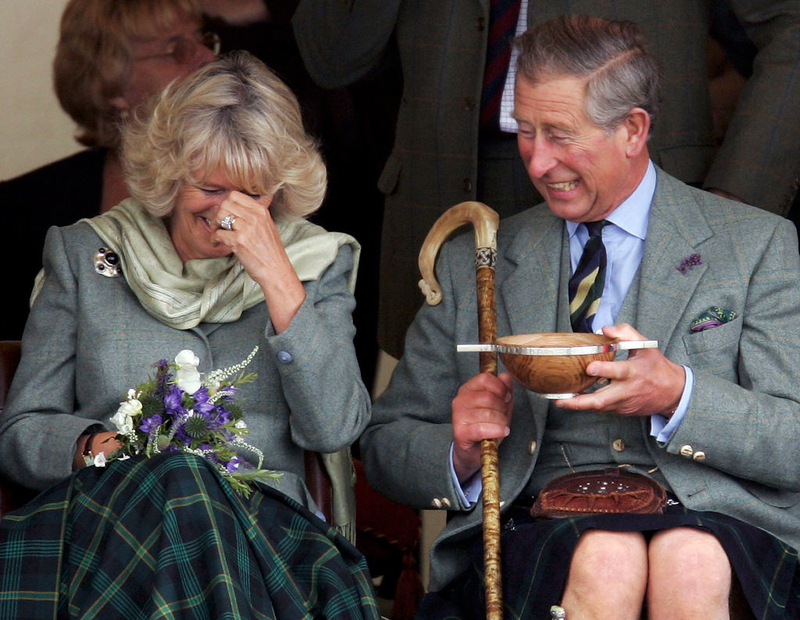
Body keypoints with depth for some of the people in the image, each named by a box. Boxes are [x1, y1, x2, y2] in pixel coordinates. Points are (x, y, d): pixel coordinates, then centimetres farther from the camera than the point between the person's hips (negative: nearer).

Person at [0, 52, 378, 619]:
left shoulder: (319, 263, 14)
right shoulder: (85, 254, 15)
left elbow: (335, 429, -2)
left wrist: (276, 276, -6)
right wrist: (92, 446, -11)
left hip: (263, 526, 0)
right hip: (107, 521, 1)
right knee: (179, 475, -36)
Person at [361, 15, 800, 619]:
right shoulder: (471, 265, 17)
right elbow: (386, 447, 17)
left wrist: (679, 395, -17)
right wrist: (460, 453, -7)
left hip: (709, 518, -1)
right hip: (536, 528, 1)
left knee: (692, 562, -36)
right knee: (604, 561, -34)